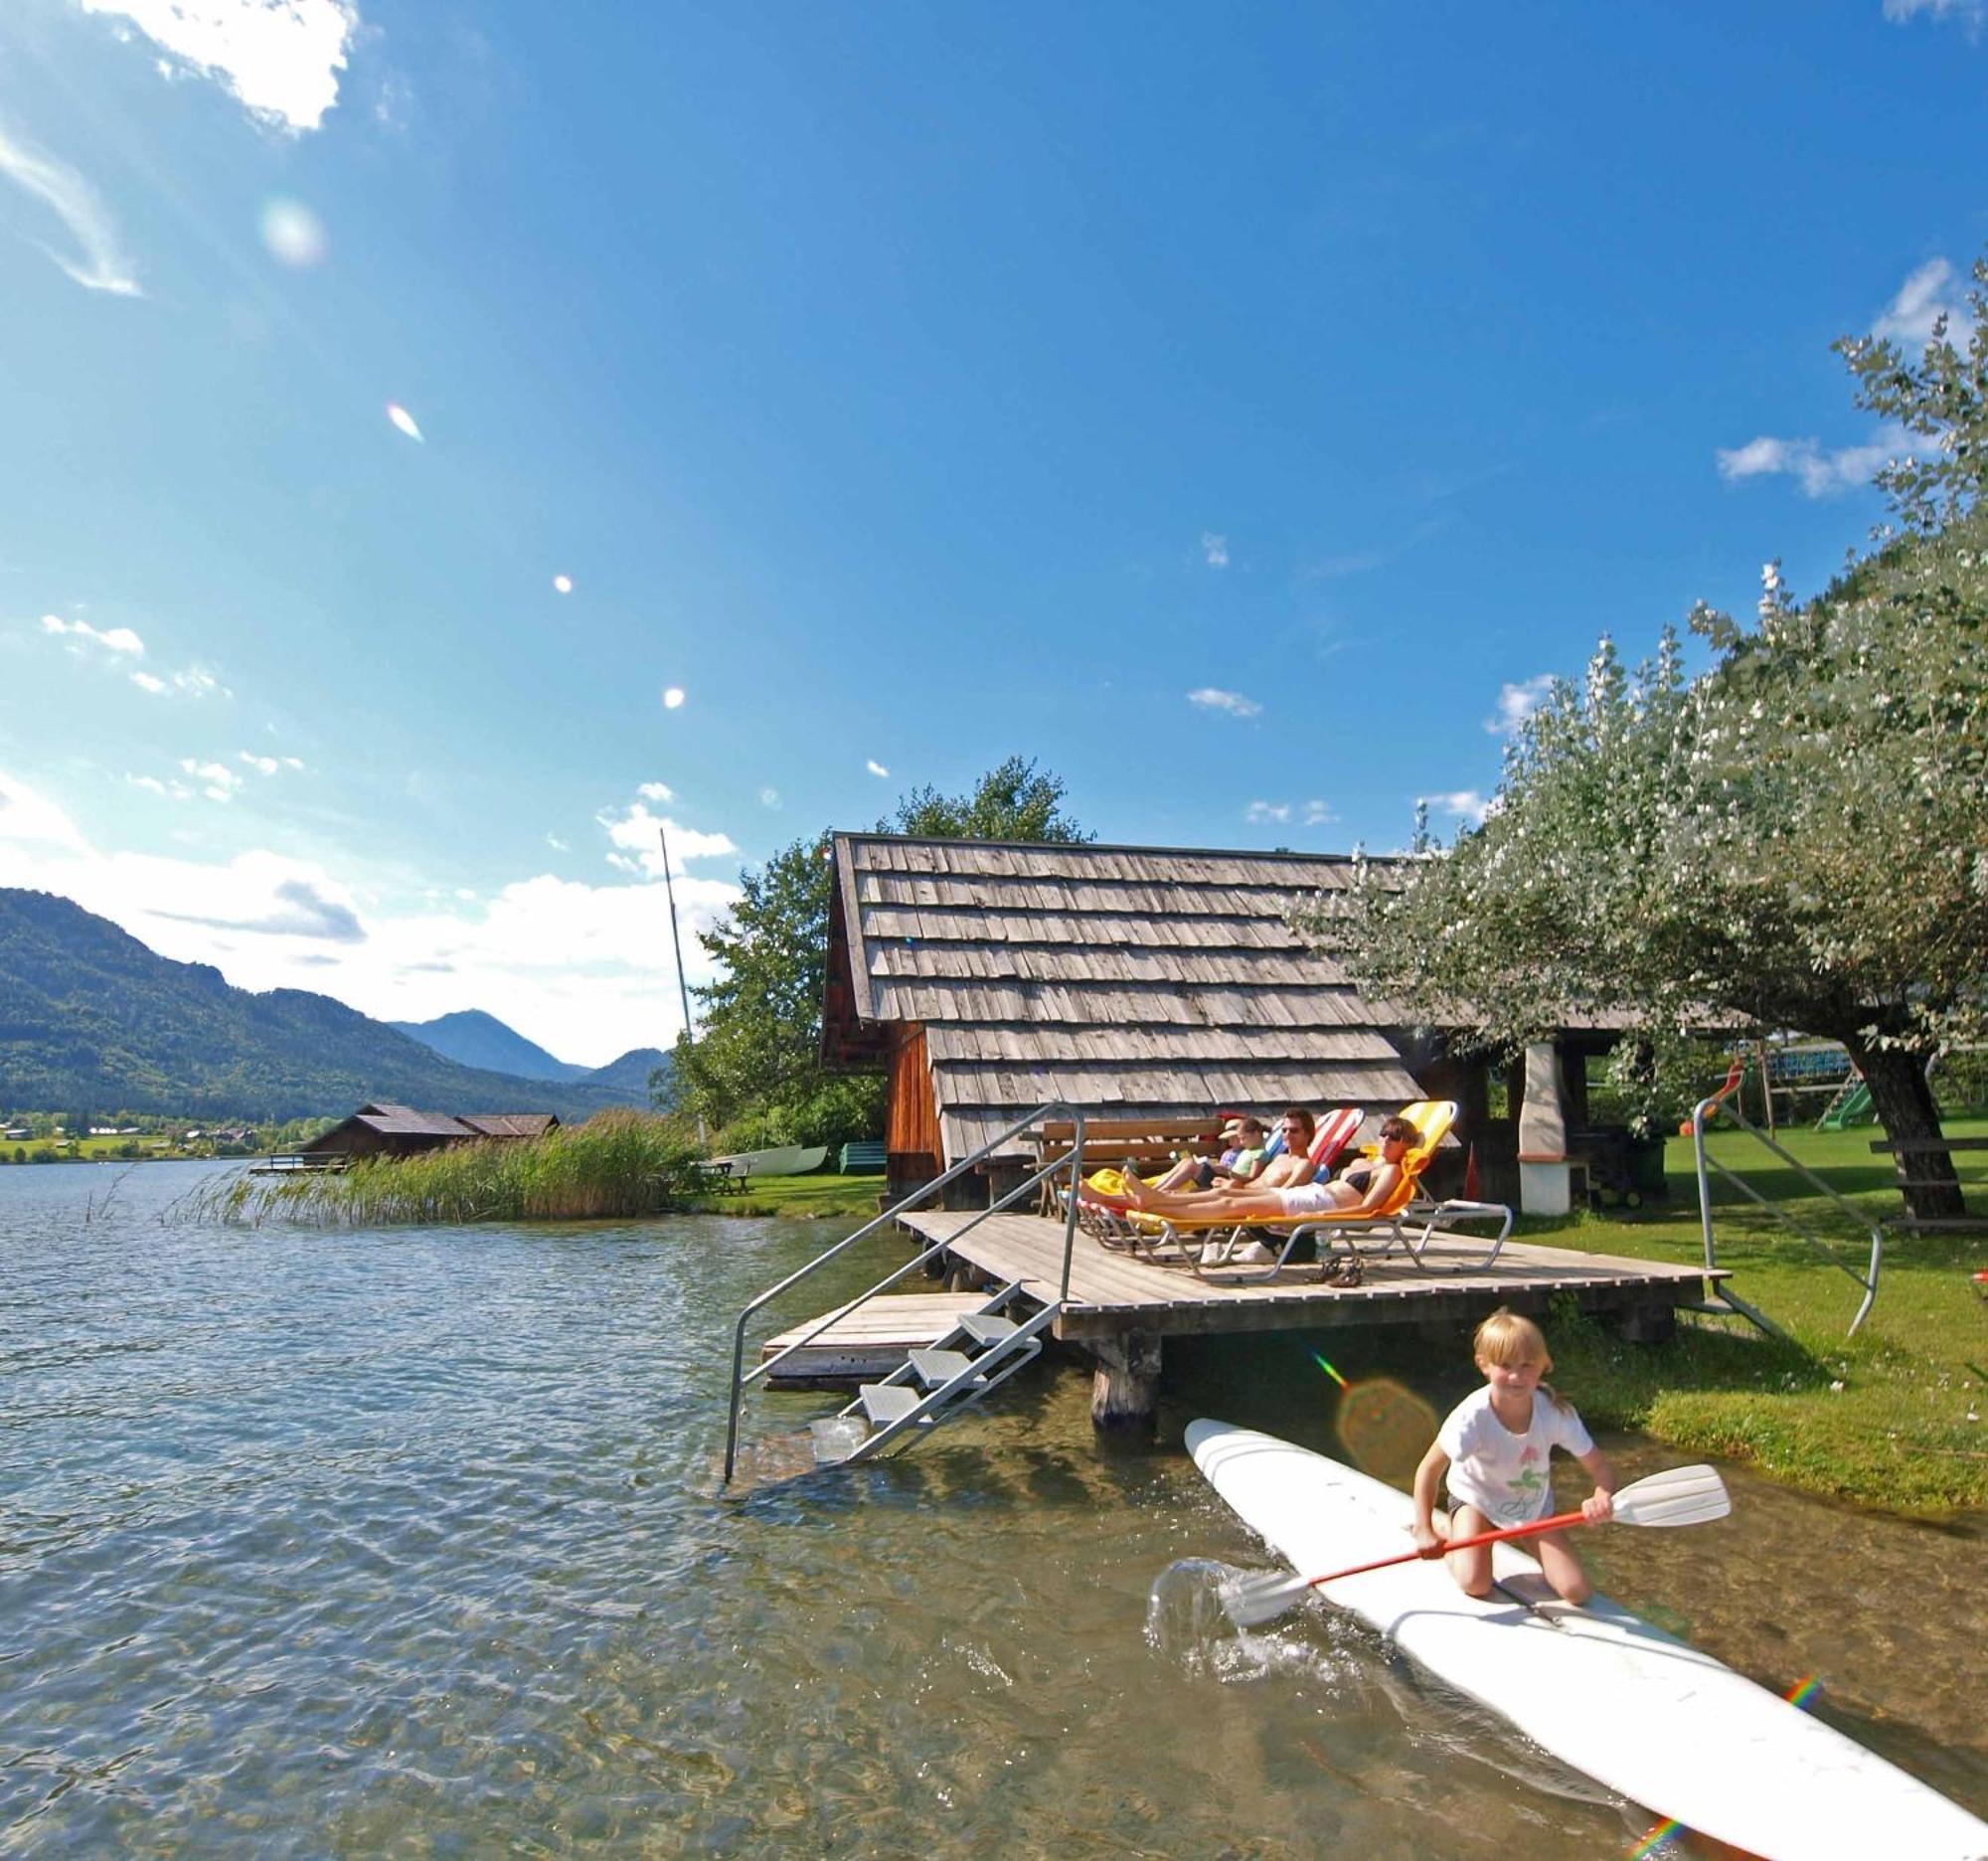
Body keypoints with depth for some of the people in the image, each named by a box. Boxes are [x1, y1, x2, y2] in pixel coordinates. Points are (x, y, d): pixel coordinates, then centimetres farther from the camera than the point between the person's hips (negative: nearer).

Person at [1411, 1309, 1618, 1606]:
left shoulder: (1555, 1412, -28)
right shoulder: (1473, 1415, -36)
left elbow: (1600, 1467, -19)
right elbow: (1429, 1469, -26)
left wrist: (1602, 1498, -43)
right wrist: (1424, 1531, -31)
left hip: (1534, 1503, 3)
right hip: (1476, 1498, -3)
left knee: (1578, 1591, -7)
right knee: (1475, 1585, -19)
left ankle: (1542, 1552, 25)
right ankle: (1454, 1547, 16)